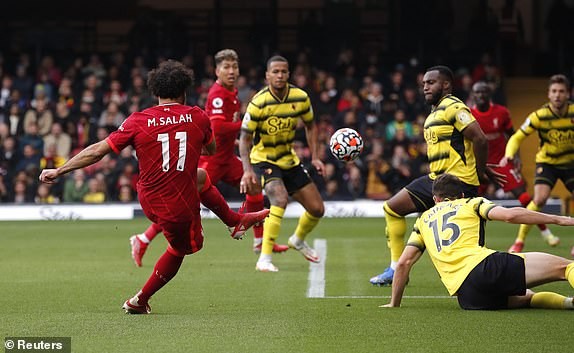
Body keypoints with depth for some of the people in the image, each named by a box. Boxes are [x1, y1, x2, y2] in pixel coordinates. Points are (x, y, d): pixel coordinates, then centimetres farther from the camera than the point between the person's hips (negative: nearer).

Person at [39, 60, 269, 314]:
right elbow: (212, 150, 13)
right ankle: (140, 301, 29)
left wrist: (58, 171, -1)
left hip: (149, 199, 4)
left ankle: (237, 221, 51)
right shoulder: (197, 117, -8)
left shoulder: (138, 121, -9)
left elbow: (97, 151, -9)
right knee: (179, 250, 24)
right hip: (180, 207, -4)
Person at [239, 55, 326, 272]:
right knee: (280, 199, -32)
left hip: (289, 160, 6)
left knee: (317, 209, 7)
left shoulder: (300, 98, -8)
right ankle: (264, 259, -29)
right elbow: (244, 138, -19)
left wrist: (315, 157, 1)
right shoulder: (259, 103, -22)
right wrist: (247, 170, -31)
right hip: (264, 161, -6)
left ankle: (298, 240, 40)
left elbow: (310, 125, 10)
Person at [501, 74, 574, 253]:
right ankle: (520, 241, -12)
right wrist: (509, 155, -30)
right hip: (546, 162, -2)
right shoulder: (539, 116, -19)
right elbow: (517, 137, -13)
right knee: (539, 199, -23)